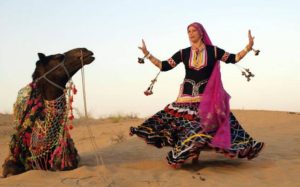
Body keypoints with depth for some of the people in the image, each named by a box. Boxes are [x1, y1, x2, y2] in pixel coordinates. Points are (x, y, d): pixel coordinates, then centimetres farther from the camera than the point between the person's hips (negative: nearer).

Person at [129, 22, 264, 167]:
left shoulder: (213, 51, -1)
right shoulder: (183, 53, 3)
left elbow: (233, 59, 0)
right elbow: (164, 66, 1)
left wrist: (248, 47, -13)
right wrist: (147, 54, -6)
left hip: (208, 96, -1)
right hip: (188, 96, 1)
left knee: (208, 124, -5)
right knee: (185, 124, -3)